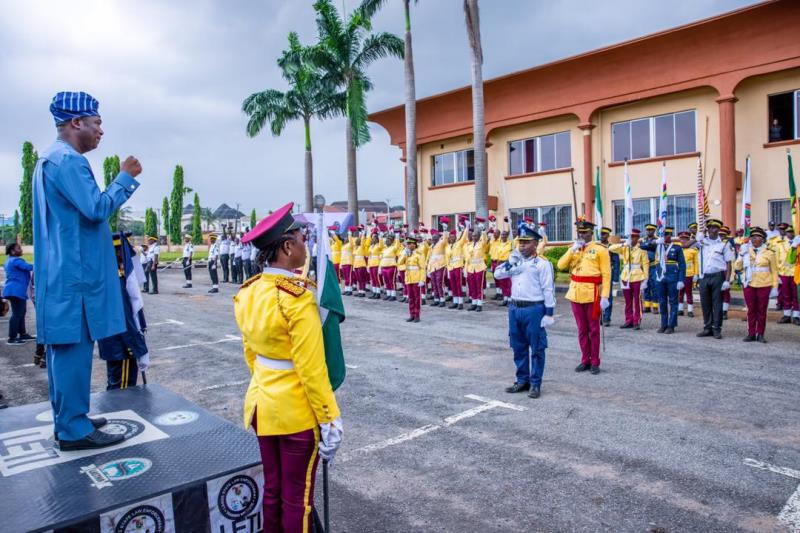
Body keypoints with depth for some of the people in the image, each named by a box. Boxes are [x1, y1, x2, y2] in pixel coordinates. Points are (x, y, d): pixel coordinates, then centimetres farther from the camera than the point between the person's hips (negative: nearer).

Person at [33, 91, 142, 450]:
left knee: (64, 346, 13)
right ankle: (74, 430, 2)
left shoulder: (49, 159, 20)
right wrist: (126, 177, -10)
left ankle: (68, 420, 23)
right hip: (75, 273, -11)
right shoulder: (68, 160, -14)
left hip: (61, 272, 11)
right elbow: (97, 208, -20)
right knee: (74, 347, -6)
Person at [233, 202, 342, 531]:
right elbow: (312, 369, -22)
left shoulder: (248, 293, 1)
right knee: (297, 497, 10)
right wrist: (329, 420, -14)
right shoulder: (297, 299, -23)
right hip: (297, 411, -7)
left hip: (262, 404, 8)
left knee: (272, 490, 21)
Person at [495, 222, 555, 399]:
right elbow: (497, 274, 7)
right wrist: (510, 262, -7)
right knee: (518, 347, 13)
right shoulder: (514, 261, 11)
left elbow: (548, 290, -10)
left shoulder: (543, 263, -8)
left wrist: (549, 314, -13)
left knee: (536, 348, 3)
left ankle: (535, 384, 13)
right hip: (514, 308, 6)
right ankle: (522, 380, 26)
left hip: (534, 309, -6)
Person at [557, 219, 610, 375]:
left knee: (593, 329, 4)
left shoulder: (600, 249, -4)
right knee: (582, 330, 11)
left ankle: (595, 362, 13)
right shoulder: (573, 249, 12)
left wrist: (605, 296, -14)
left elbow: (606, 275, -8)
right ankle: (585, 360, 20)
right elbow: (561, 265, 0)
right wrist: (572, 250, -10)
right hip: (576, 293, 4)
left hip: (592, 294, -4)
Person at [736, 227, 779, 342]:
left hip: (764, 286, -2)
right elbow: (738, 266, 2)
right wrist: (741, 254, -9)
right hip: (749, 285, 2)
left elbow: (774, 271, 2)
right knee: (751, 310, 5)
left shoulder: (769, 253, 0)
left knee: (762, 311, 3)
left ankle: (760, 334, 11)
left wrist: (775, 287, -3)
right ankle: (751, 334, 11)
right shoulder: (746, 251, 8)